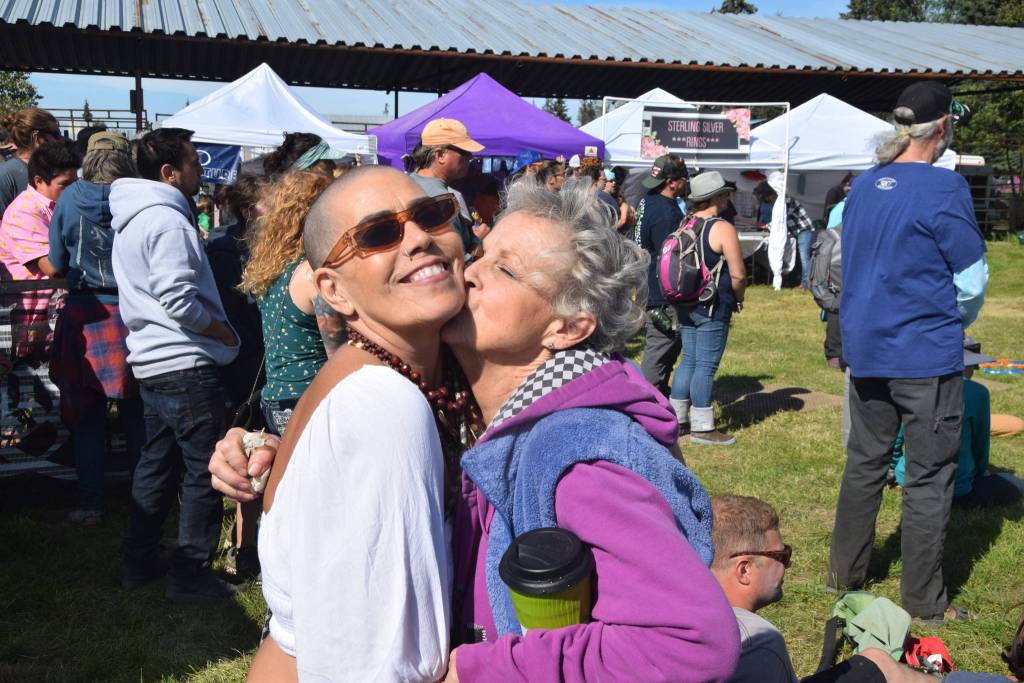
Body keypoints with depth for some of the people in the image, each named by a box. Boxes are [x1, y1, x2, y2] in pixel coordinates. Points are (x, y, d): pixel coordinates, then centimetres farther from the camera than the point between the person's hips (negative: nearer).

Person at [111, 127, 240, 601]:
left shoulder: (131, 218, 14)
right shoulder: (168, 221, -18)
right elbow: (181, 302, -24)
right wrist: (226, 334, -9)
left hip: (151, 362, 10)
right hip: (185, 364, -10)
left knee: (156, 461, 18)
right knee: (205, 470, -1)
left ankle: (138, 562, 27)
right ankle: (191, 573, 5)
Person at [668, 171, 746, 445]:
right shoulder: (722, 228, -14)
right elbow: (738, 274, -15)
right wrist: (738, 299, 2)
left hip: (685, 305, 7)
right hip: (713, 308, -7)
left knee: (688, 359, 17)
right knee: (706, 365, -2)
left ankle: (676, 417, 22)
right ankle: (702, 428, 4)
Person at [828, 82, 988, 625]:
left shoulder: (861, 187, 7)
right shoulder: (944, 188, -13)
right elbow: (972, 279, -10)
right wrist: (956, 322, 10)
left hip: (865, 350, 6)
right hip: (927, 356, -6)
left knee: (864, 463, 17)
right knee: (929, 477, 4)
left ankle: (844, 573, 28)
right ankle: (924, 601, 12)